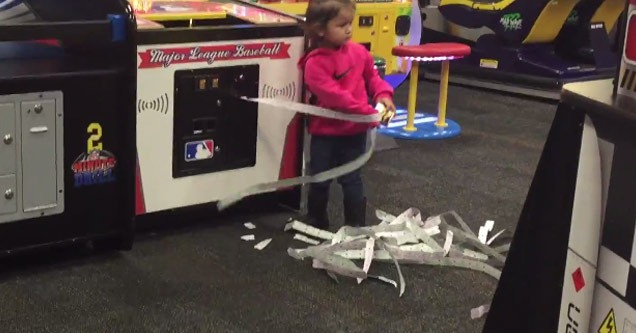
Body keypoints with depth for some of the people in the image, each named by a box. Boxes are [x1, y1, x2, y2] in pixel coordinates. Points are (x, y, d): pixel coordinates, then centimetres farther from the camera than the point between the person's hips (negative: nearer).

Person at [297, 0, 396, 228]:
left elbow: (371, 76, 14)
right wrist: (368, 112, -25)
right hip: (325, 132, -2)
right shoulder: (315, 62, -18)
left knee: (351, 179, 10)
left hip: (355, 131, 2)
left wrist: (383, 94, -8)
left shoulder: (358, 52, -2)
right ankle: (316, 221, 30)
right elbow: (332, 94, -24)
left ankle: (356, 224, 18)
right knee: (320, 179, 12)